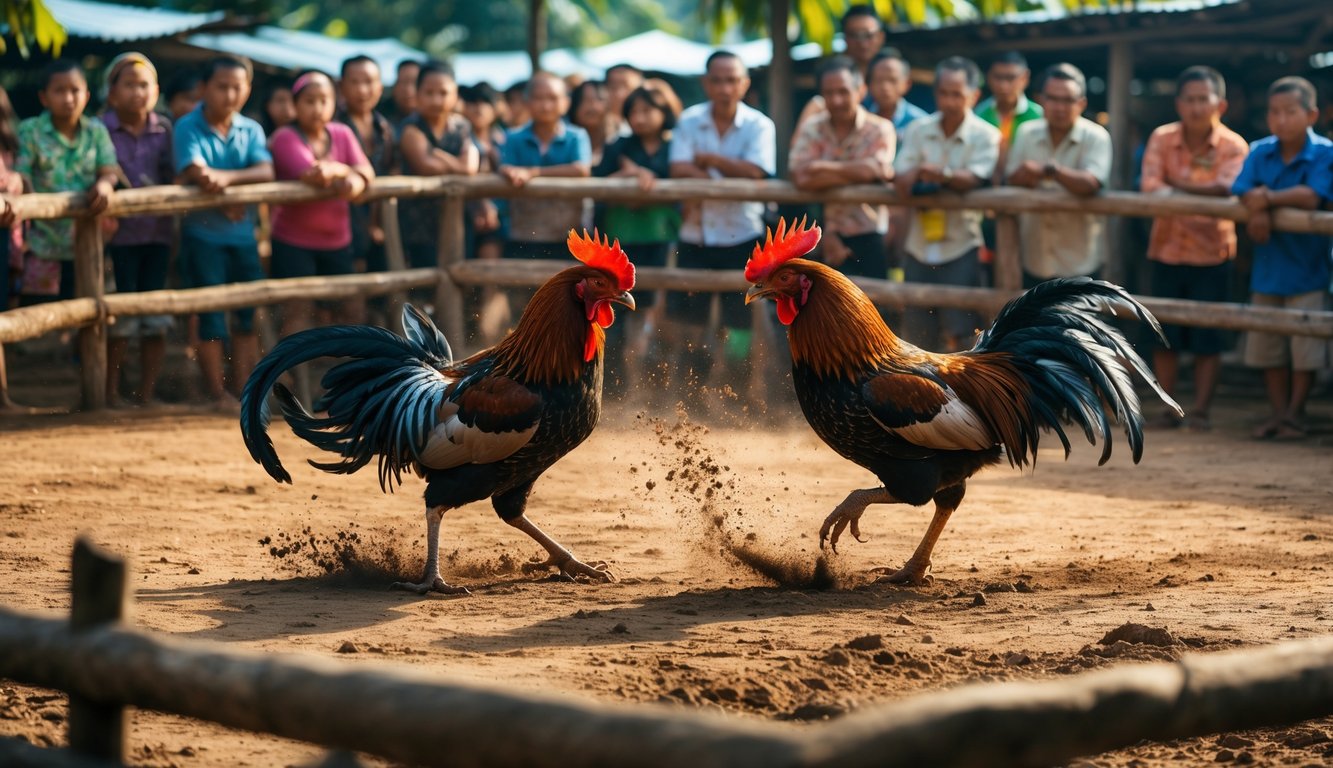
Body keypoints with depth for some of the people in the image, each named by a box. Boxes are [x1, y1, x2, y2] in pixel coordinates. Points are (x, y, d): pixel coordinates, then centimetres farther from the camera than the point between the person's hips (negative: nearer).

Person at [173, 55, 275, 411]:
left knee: (248, 315, 8)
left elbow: (265, 172, -12)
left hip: (243, 233, 5)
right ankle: (216, 394, 10)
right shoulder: (188, 128, -8)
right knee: (211, 318, 0)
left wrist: (227, 177, -27)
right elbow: (196, 174, -23)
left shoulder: (251, 130, 5)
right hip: (204, 233, -5)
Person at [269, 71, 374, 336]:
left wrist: (356, 181, -30)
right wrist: (342, 170, -9)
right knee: (298, 309, -9)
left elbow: (365, 170, -7)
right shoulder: (286, 138, -10)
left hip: (337, 241, 6)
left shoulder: (342, 134, 7)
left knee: (355, 308, 9)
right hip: (293, 242, -6)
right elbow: (309, 173, -25)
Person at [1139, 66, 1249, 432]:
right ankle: (1169, 408, 15)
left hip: (1212, 254, -2)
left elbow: (1226, 189, -24)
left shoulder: (1233, 146, -8)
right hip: (1167, 250, 2)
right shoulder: (1162, 139, -2)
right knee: (1164, 336, 6)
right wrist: (1201, 195, -26)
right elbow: (1149, 186, -16)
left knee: (1208, 340, 1)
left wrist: (1175, 188, -21)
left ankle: (1201, 410, 8)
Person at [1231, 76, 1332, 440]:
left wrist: (1269, 198, -16)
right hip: (1267, 264, 4)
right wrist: (1257, 210, -27)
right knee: (1266, 343, 9)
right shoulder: (1260, 152, 2)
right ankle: (1277, 411, 20)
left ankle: (1294, 413, 13)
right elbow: (1243, 192, -7)